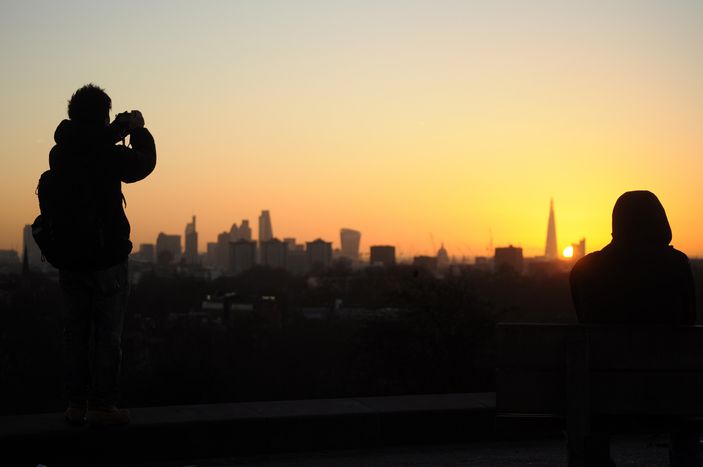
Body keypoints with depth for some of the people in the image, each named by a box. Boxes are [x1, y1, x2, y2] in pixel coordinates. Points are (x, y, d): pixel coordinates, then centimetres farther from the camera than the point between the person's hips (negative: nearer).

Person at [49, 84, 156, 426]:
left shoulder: (59, 154, 2)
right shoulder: (107, 155, -14)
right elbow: (144, 162, 4)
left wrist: (118, 131, 24)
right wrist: (137, 130, 19)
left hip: (69, 259, 5)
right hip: (106, 257, -5)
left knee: (75, 332, 12)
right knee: (108, 334, 1)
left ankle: (76, 404, 14)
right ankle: (101, 405, 2)